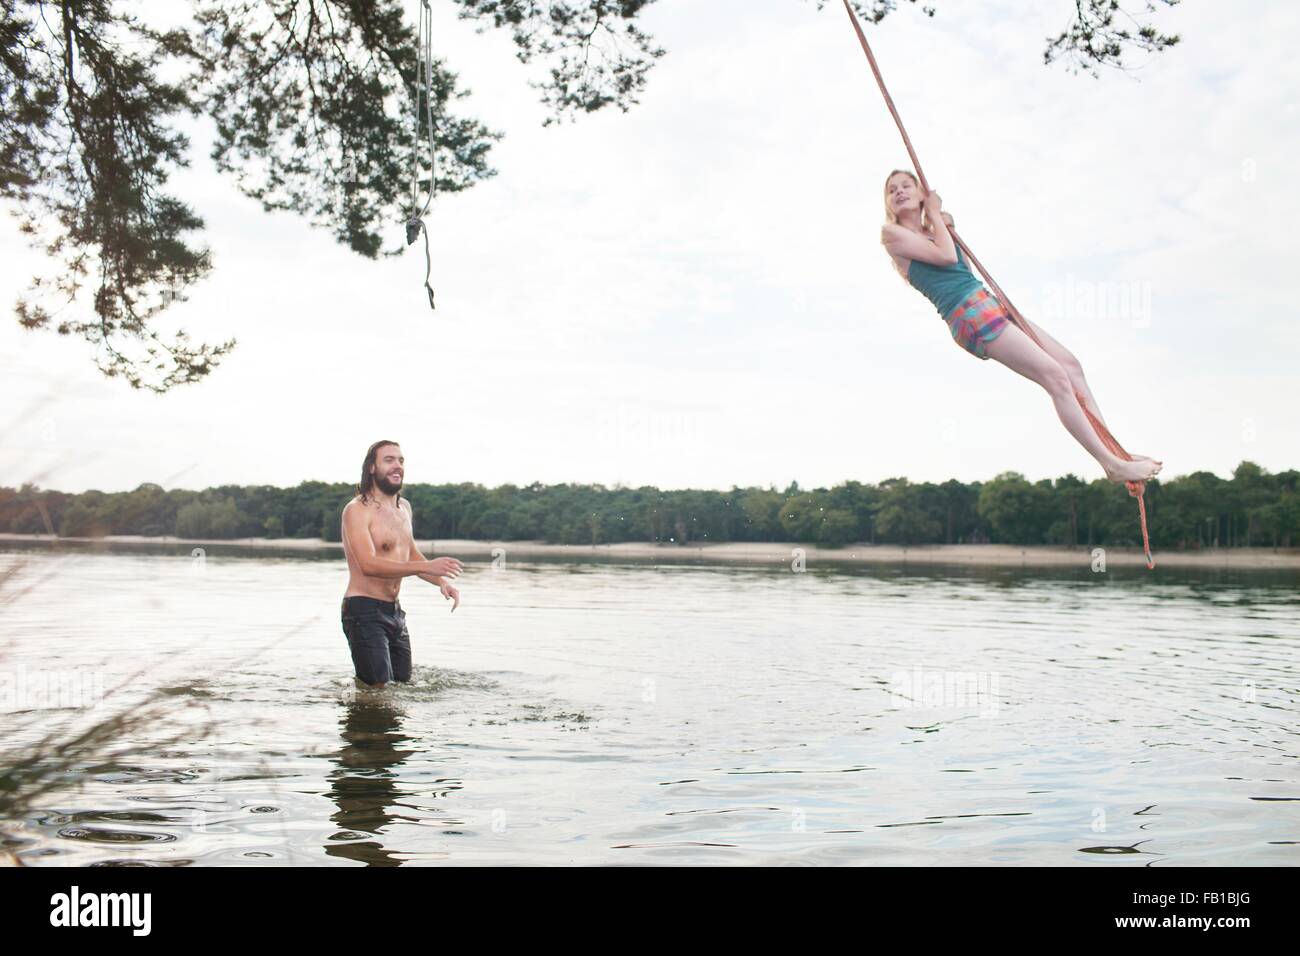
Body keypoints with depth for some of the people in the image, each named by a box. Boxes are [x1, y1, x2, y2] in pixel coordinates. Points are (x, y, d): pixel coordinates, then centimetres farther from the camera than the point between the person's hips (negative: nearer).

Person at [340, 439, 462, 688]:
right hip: (365, 611, -8)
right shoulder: (357, 510, -13)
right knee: (378, 689, -12)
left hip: (394, 611, 8)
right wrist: (426, 566, -34)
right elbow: (368, 564, -25)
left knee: (403, 685, 12)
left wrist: (441, 581, 5)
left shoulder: (404, 507, 13)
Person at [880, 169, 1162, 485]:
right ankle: (1113, 464, -10)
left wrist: (946, 225, 18)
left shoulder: (929, 233, 22)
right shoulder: (892, 233, -2)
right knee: (1055, 376, -14)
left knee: (1070, 364, 6)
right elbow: (945, 257, -14)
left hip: (988, 304, 10)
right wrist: (935, 215, 0)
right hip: (970, 314, -9)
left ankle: (1114, 451, 10)